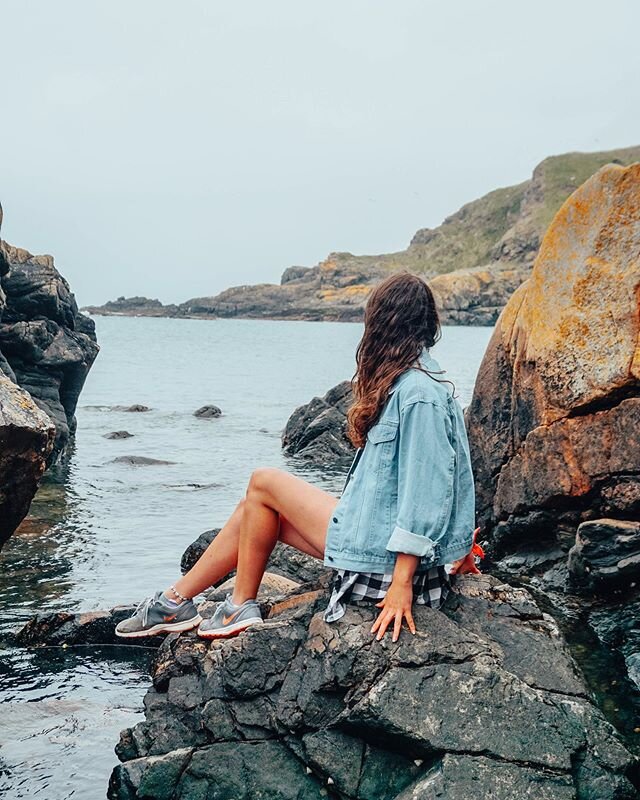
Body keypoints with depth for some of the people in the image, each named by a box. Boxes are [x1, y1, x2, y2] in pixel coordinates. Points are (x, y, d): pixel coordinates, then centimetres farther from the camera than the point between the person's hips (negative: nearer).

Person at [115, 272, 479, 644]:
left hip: (381, 552, -9)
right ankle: (175, 601, 21)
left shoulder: (418, 394, -21)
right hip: (377, 533, 9)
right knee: (255, 506, 12)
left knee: (264, 484, 1)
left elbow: (425, 495, -24)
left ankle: (241, 606, 14)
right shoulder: (414, 383, 10)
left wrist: (402, 584, -23)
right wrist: (456, 550, 18)